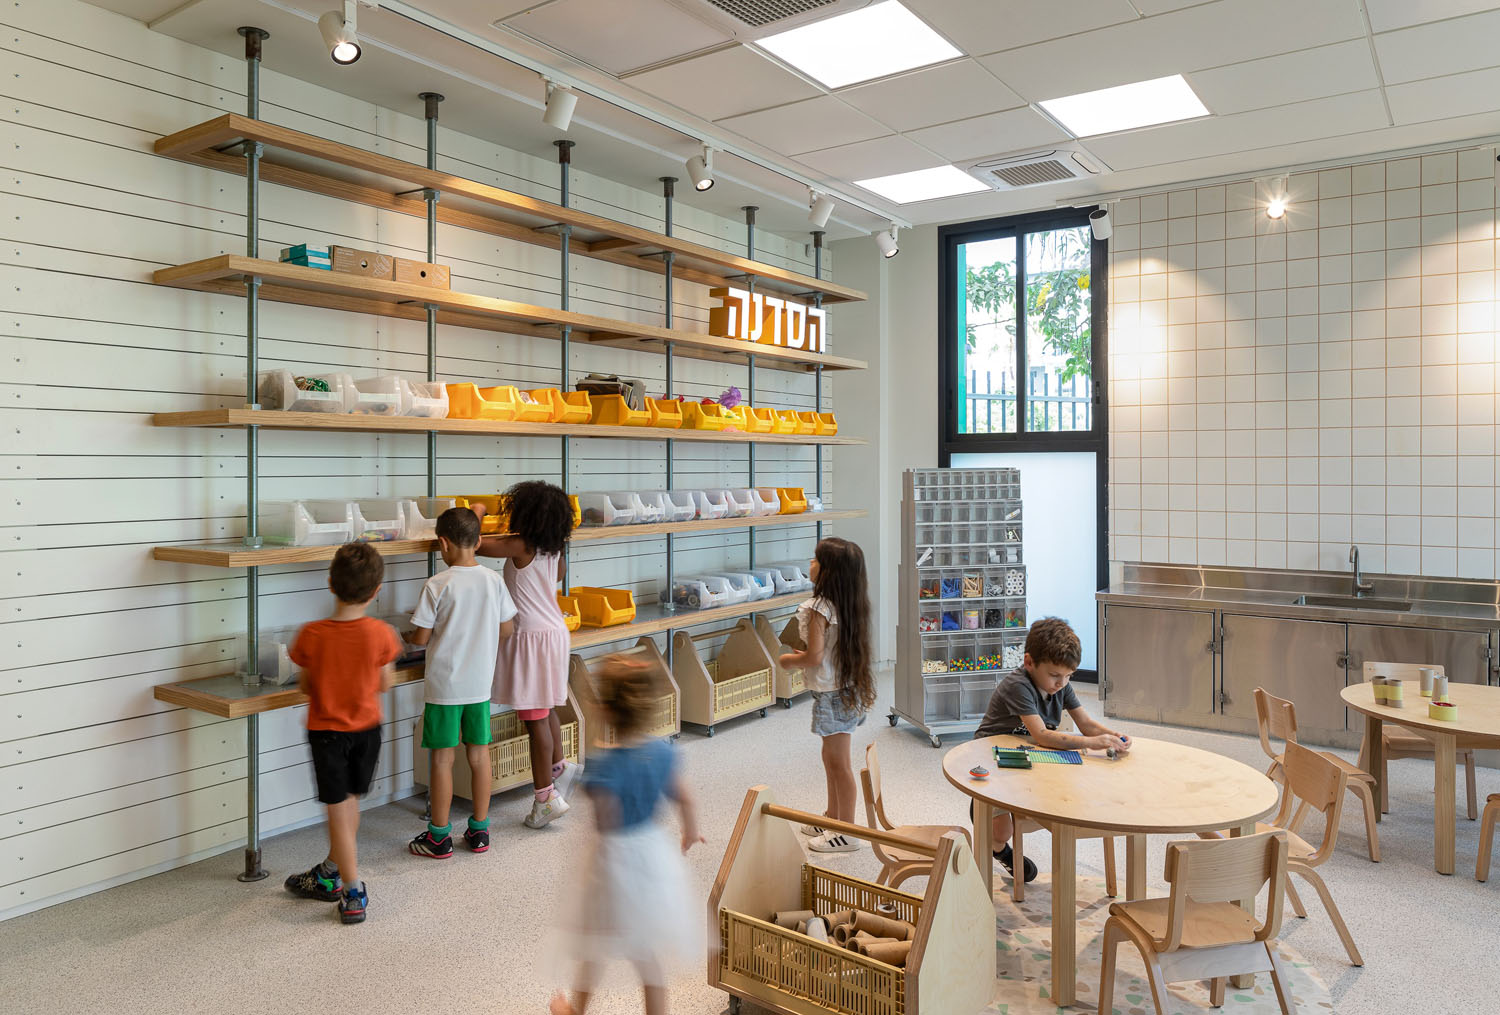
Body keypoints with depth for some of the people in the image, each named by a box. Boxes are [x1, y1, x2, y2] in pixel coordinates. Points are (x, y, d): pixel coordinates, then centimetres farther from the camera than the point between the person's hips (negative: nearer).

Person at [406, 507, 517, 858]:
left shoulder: (437, 585, -14)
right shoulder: (494, 579, -2)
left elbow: (421, 637, -10)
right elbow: (507, 628, 5)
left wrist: (409, 635, 13)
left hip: (445, 685, -4)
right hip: (481, 683, 4)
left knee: (442, 758, 6)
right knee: (479, 754, 13)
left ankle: (440, 836, 17)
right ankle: (480, 830, 23)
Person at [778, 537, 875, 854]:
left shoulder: (820, 607, -22)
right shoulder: (850, 604, 5)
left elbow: (814, 657, -25)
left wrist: (788, 660, -7)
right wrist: (806, 654, 16)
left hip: (832, 694, -9)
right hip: (848, 688, 9)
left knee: (839, 763, 2)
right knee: (832, 757, 21)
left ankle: (846, 833, 13)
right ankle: (833, 818, 35)